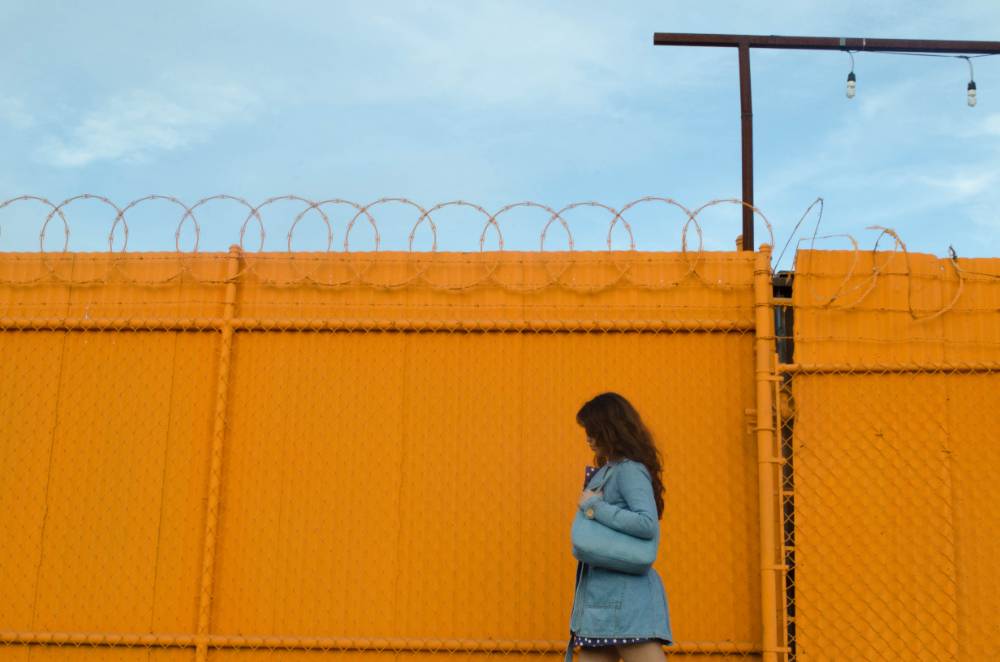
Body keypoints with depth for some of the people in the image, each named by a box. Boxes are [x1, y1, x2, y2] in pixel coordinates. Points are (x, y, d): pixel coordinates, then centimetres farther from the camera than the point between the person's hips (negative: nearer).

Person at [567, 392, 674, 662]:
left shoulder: (629, 470, -9)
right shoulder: (606, 471, 18)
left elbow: (648, 524, -23)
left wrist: (593, 506, -15)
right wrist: (591, 506, 0)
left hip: (625, 593, -9)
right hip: (601, 593, 9)